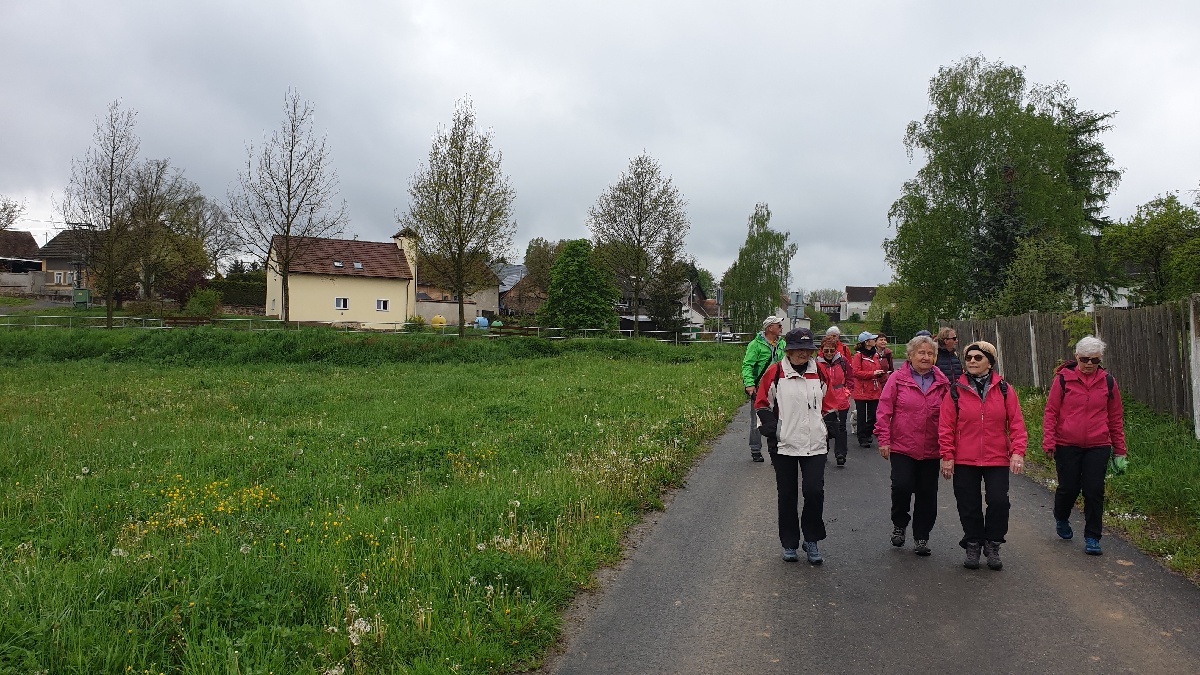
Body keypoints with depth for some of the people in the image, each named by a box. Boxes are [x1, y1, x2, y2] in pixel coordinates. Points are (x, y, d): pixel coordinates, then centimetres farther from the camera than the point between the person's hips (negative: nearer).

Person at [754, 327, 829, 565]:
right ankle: (789, 543, 24)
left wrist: (830, 428, 15)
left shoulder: (819, 372, 5)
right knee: (787, 496, 8)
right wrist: (770, 430, -6)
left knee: (814, 492, -8)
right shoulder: (775, 373, -4)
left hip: (815, 446, 2)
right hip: (784, 445, -1)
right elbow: (761, 403, 2)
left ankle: (811, 540, 13)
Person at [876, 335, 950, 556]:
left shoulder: (942, 383, 5)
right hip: (902, 446, -3)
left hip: (931, 450, 3)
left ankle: (921, 537, 22)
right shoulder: (897, 379, -4)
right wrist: (884, 440, -7)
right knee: (902, 486, -12)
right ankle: (899, 523, 17)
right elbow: (884, 411, -3)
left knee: (927, 493, 7)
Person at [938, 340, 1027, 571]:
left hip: (997, 459, 0)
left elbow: (1016, 423, 1)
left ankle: (992, 545, 16)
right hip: (964, 460, 0)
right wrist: (947, 456, -5)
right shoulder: (956, 391, -1)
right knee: (969, 506, 7)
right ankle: (973, 546, 24)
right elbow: (946, 426, -1)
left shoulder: (1004, 390, 2)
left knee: (999, 501, -6)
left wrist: (1017, 452, -8)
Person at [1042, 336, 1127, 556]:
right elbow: (1050, 412, -1)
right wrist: (1049, 441, -8)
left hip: (1098, 446, 2)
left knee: (1094, 491, 0)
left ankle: (1092, 538, 11)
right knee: (1068, 487, 6)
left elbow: (1116, 417, 11)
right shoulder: (1063, 378, -3)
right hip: (1067, 445, -1)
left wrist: (1119, 448, 11)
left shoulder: (1108, 381, 5)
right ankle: (1061, 519, 36)